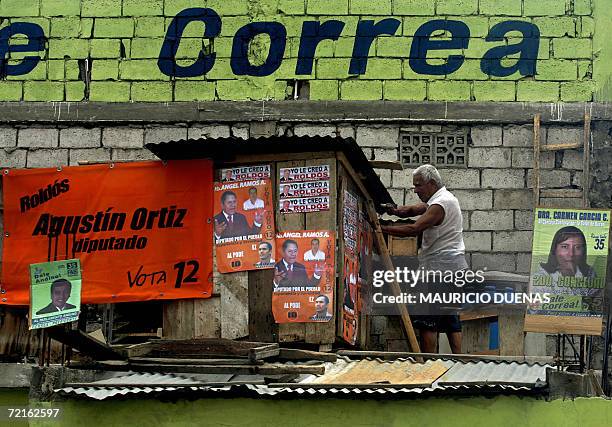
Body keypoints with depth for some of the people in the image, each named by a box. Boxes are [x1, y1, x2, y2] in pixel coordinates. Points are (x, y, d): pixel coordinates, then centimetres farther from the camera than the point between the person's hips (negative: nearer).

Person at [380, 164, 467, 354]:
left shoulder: (440, 205, -15)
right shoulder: (444, 198, 18)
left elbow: (414, 229, -23)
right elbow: (412, 210, 15)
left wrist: (382, 229, -20)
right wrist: (395, 211, -5)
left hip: (440, 268, -10)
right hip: (454, 268, 10)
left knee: (427, 320, -9)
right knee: (450, 319, 10)